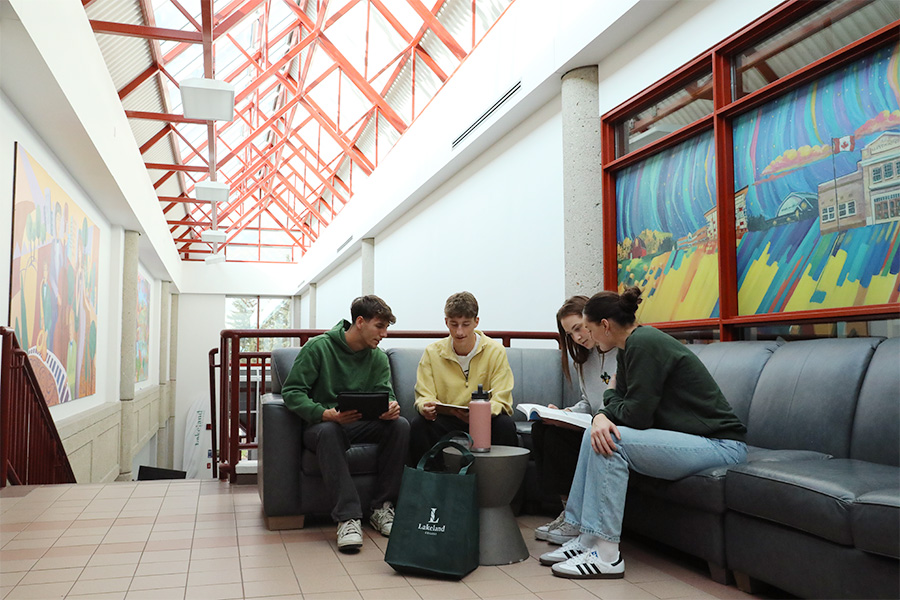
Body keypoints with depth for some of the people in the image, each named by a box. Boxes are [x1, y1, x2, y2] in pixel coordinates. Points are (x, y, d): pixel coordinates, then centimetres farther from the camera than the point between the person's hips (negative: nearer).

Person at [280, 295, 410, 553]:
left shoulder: (378, 357, 7)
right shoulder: (319, 346, -9)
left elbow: (385, 393, 1)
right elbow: (292, 391, -14)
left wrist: (391, 407, -26)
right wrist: (326, 413, -31)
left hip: (361, 425, 4)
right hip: (321, 423, -4)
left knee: (400, 425, -23)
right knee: (329, 430, -39)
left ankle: (381, 507, -16)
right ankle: (348, 517, -40)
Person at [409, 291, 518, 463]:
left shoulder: (496, 351, -4)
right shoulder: (432, 352, 1)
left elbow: (502, 401, -9)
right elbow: (424, 396, -1)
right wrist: (425, 407, -27)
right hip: (445, 422, 1)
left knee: (505, 424, -31)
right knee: (418, 424, -27)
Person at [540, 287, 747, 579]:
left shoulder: (644, 344, -20)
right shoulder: (629, 346, 10)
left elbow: (636, 415, -22)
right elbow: (623, 407, 10)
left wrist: (610, 396, 0)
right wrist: (601, 416, -13)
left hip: (719, 444, -10)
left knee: (611, 440, -21)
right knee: (597, 434, 2)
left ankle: (606, 555, -15)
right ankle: (586, 539, 4)